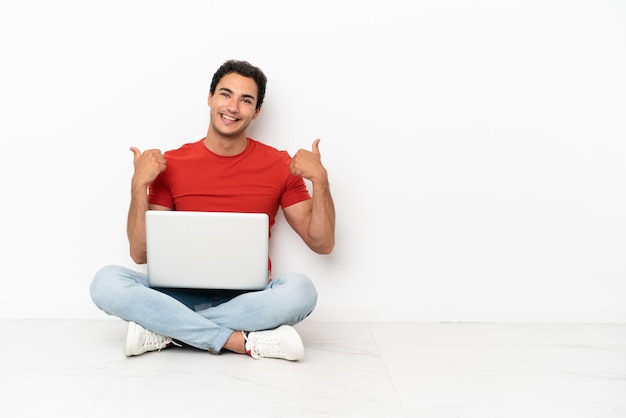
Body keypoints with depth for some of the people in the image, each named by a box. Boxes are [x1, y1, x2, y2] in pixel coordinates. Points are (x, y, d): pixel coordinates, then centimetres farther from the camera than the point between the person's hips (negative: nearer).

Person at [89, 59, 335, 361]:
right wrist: (139, 185, -12)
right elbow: (141, 255, 1)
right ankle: (245, 342, -26)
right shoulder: (171, 164, 3)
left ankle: (165, 332, -22)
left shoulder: (279, 165, 2)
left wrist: (320, 180, -11)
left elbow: (322, 244, 1)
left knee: (300, 289, -32)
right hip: (183, 294, 1)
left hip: (246, 299, 0)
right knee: (106, 281, -24)